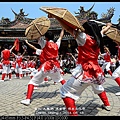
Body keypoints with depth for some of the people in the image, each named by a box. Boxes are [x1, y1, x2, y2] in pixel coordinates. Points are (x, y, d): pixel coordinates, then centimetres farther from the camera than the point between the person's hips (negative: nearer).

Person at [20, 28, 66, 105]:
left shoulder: (45, 43, -3)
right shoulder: (57, 44, 10)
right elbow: (61, 36, 27)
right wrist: (63, 28, 41)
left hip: (46, 67, -5)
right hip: (55, 66, 5)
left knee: (33, 81, -1)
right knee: (60, 79, 32)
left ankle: (28, 99, -11)